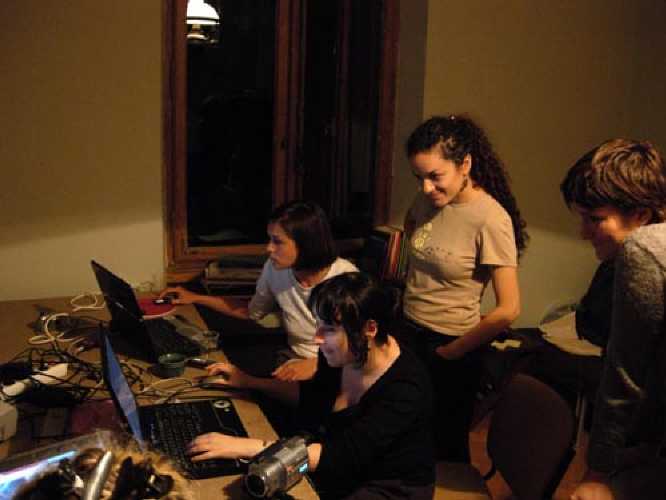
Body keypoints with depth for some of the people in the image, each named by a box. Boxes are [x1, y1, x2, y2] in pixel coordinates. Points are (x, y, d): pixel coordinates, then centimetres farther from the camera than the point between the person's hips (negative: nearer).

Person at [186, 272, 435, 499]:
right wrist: (248, 382, 4)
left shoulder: (406, 388, -30)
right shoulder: (339, 353, -12)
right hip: (341, 471, 6)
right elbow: (314, 395, 10)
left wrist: (248, 447, -38)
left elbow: (343, 456, -36)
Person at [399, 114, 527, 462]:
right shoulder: (427, 200, -4)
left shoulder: (491, 219, -23)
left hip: (447, 347, -6)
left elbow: (508, 309, -23)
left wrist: (451, 352, -13)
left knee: (447, 446, 13)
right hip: (409, 333, 6)